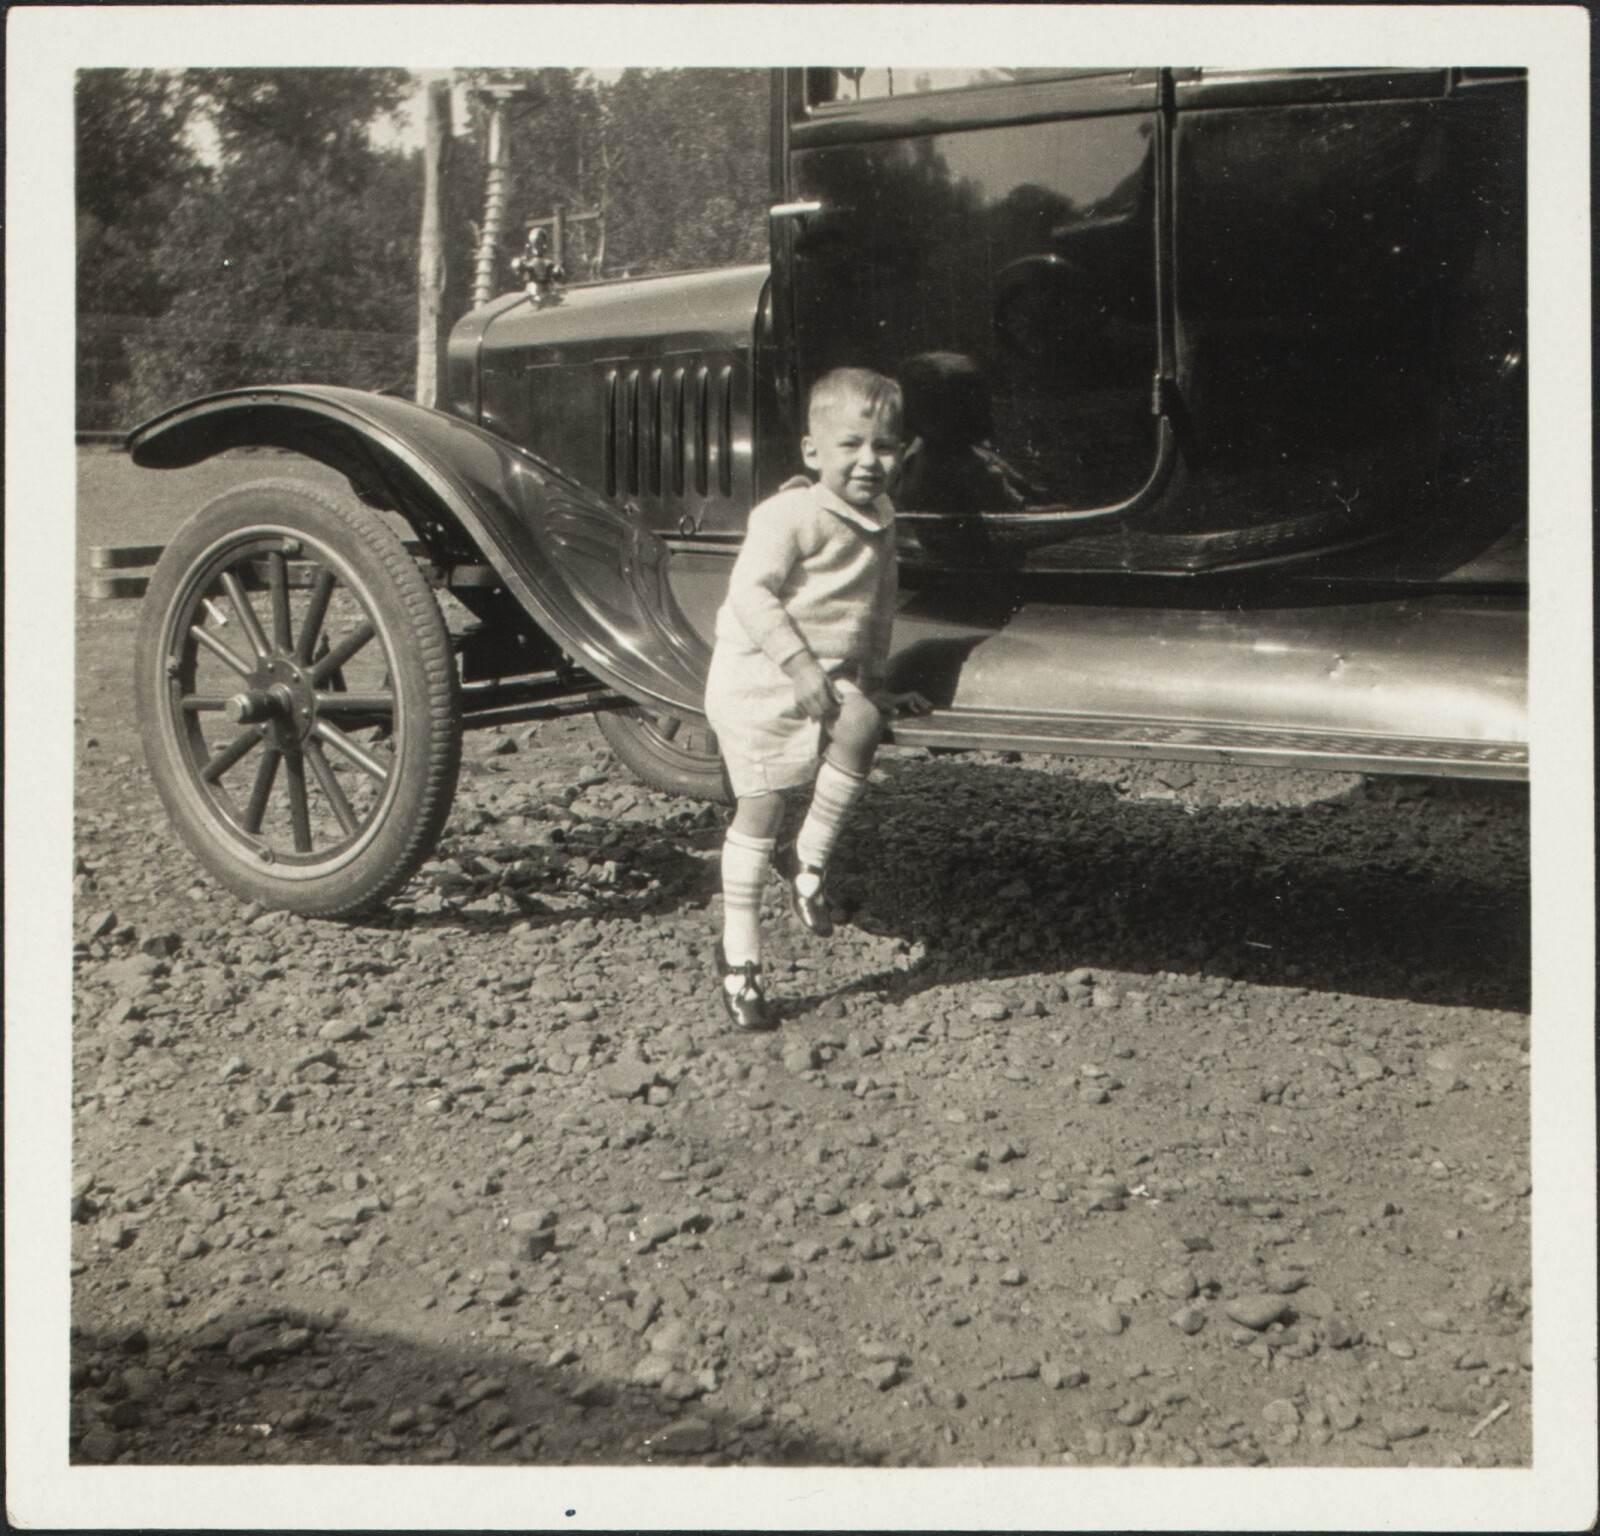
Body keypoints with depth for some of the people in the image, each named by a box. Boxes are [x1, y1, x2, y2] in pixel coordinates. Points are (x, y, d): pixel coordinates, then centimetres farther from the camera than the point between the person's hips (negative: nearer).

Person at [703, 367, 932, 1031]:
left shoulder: (879, 517, 10)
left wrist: (875, 683, 20)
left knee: (862, 724, -26)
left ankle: (809, 859, -6)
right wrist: (798, 661, -27)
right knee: (760, 806, -4)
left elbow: (877, 609, 22)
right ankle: (739, 950, 10)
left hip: (833, 676, 6)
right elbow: (749, 591, -21)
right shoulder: (791, 515, -14)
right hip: (759, 677, -6)